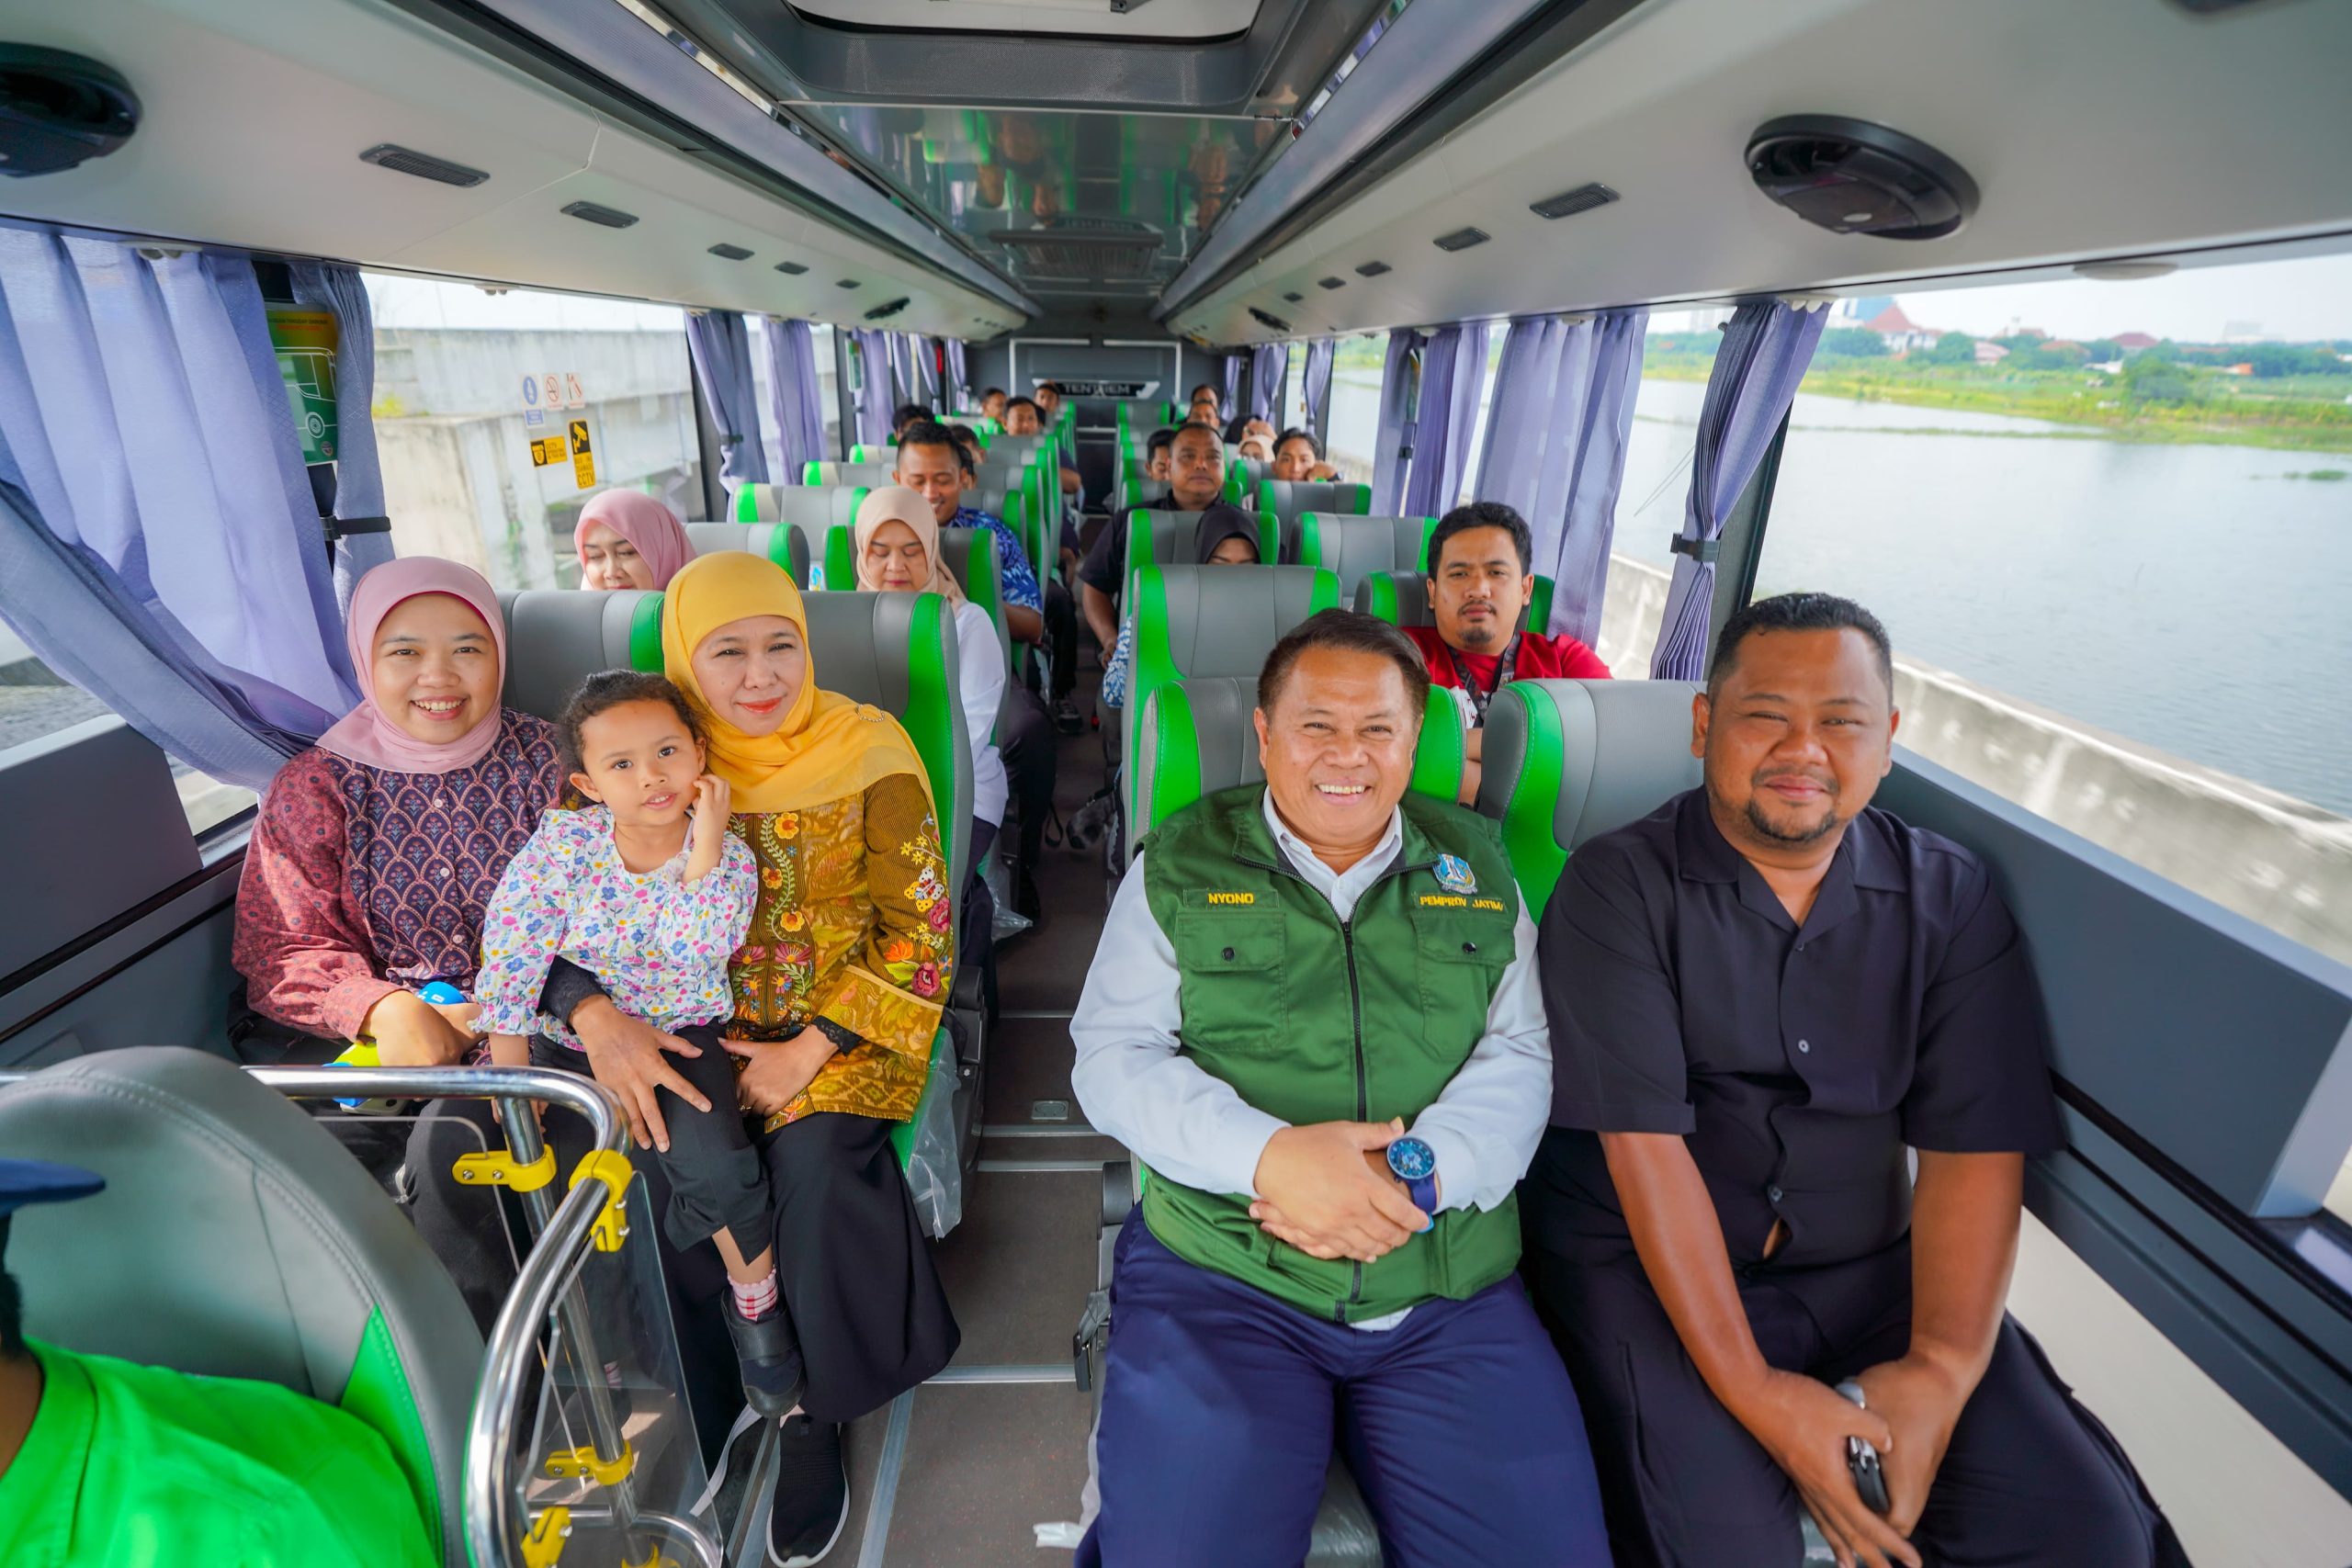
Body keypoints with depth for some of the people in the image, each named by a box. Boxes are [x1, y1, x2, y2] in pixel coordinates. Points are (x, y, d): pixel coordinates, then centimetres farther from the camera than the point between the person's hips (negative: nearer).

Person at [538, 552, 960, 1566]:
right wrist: (596, 1017, -21)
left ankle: (817, 1413, 3)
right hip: (697, 1024, 2)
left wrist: (810, 1053, -15)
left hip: (839, 1021, -2)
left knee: (817, 1157, -26)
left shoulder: (867, 753, -7)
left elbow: (920, 932, -8)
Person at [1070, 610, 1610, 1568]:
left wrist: (1419, 1169, -14)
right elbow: (1112, 1056, 0)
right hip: (1218, 1272, -2)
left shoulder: (1478, 871, 11)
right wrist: (1266, 1154, -17)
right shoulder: (1178, 867, 4)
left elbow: (1521, 1056, 6)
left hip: (1452, 1290, 3)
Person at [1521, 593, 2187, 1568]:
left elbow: (1973, 1146, -3)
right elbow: (1642, 1140, -15)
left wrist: (1941, 1370, -14)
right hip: (1644, 1262, -3)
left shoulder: (1950, 898, 3)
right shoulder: (1619, 888, -10)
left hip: (1869, 1268, 4)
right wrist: (1751, 1387, -18)